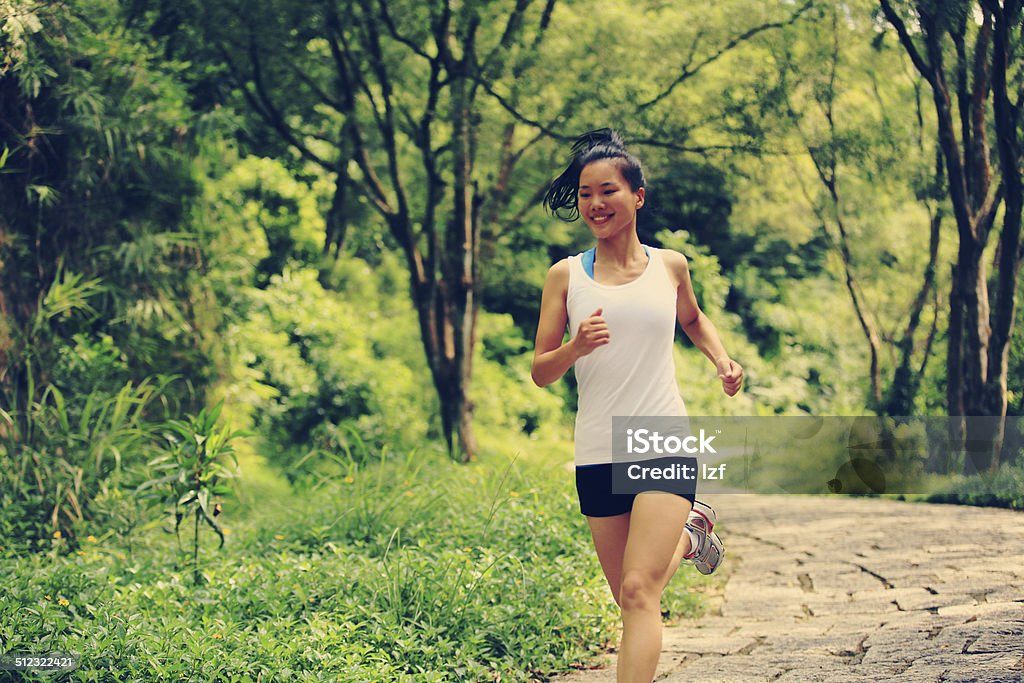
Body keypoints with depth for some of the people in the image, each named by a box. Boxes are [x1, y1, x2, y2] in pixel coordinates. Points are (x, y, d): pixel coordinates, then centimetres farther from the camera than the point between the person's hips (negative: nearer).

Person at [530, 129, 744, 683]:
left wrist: (722, 359, 10)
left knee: (639, 591, -16)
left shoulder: (668, 266, 6)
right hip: (597, 455, 2)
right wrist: (576, 347, -18)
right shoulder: (566, 276, 3)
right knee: (627, 597, 14)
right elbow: (540, 372, 3)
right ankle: (690, 533, 44)